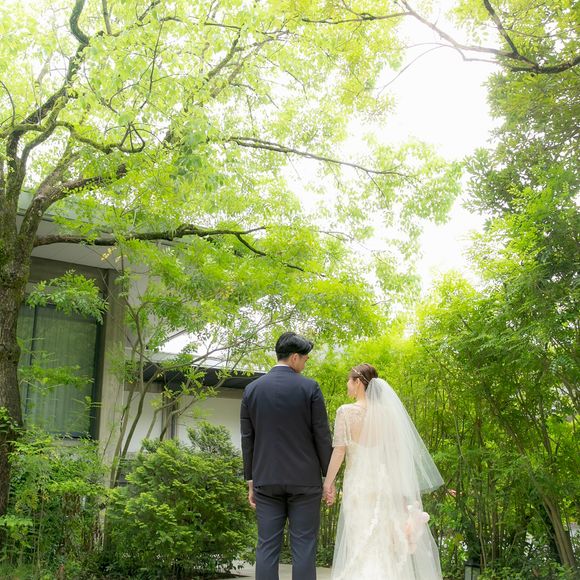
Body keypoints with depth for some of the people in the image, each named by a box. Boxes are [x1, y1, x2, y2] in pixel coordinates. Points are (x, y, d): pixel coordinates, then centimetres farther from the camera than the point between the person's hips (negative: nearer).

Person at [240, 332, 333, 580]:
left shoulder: (252, 389, 5)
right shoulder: (309, 387, -5)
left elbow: (247, 439, 7)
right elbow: (322, 436, -4)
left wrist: (250, 480, 14)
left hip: (266, 480, 3)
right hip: (304, 480, -3)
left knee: (267, 547, 4)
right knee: (303, 547, 1)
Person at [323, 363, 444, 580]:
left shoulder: (346, 411, -7)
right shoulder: (387, 411, 1)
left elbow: (339, 450, -9)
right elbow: (398, 450, 4)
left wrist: (328, 482, 1)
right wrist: (405, 491, 10)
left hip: (358, 482, -3)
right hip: (386, 482, 3)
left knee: (360, 545, 3)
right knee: (386, 543, 12)